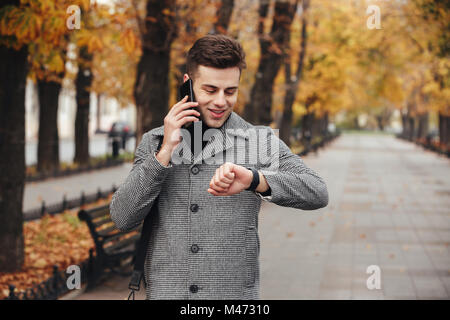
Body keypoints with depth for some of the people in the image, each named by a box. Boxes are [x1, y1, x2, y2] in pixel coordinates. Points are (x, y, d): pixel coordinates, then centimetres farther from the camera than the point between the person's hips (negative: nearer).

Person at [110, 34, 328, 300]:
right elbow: (123, 218, -5)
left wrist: (253, 179, -31)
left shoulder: (259, 141, -2)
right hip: (165, 290, 1)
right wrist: (166, 151, -12)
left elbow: (318, 194, -15)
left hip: (236, 292, -1)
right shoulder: (155, 143, 4)